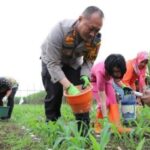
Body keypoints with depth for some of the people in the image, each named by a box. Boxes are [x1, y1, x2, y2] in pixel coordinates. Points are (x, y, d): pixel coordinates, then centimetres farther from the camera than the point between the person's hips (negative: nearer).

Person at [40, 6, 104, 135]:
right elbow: (53, 64, -38)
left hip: (73, 63, 3)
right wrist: (69, 86, -47)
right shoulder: (60, 30, -40)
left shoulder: (95, 38, -26)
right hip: (52, 61, -3)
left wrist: (85, 76, -32)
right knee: (54, 95, -13)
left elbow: (89, 60, -11)